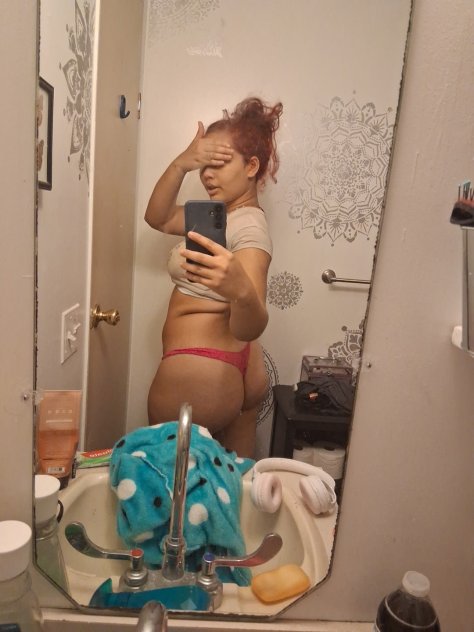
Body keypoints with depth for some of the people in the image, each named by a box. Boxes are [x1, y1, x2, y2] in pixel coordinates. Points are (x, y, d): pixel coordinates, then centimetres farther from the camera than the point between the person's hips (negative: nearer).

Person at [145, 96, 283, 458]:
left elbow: (250, 328, -34)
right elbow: (158, 218, 6)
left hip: (197, 373, -9)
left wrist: (240, 289, -56)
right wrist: (181, 165, -9)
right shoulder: (222, 214, 9)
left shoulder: (249, 225, -21)